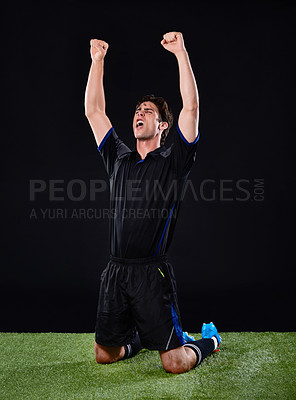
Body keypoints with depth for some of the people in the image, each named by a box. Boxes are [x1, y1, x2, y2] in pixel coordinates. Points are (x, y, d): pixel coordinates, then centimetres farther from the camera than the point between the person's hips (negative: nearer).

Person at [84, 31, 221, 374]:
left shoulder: (174, 161, 2)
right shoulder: (119, 159, 14)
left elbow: (191, 107, -9)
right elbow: (93, 111, 13)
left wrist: (181, 53, -10)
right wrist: (97, 60, 10)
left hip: (153, 273, -4)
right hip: (115, 272, 5)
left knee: (175, 363, -4)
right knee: (104, 355, 13)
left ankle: (209, 340, 28)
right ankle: (140, 338, 43)